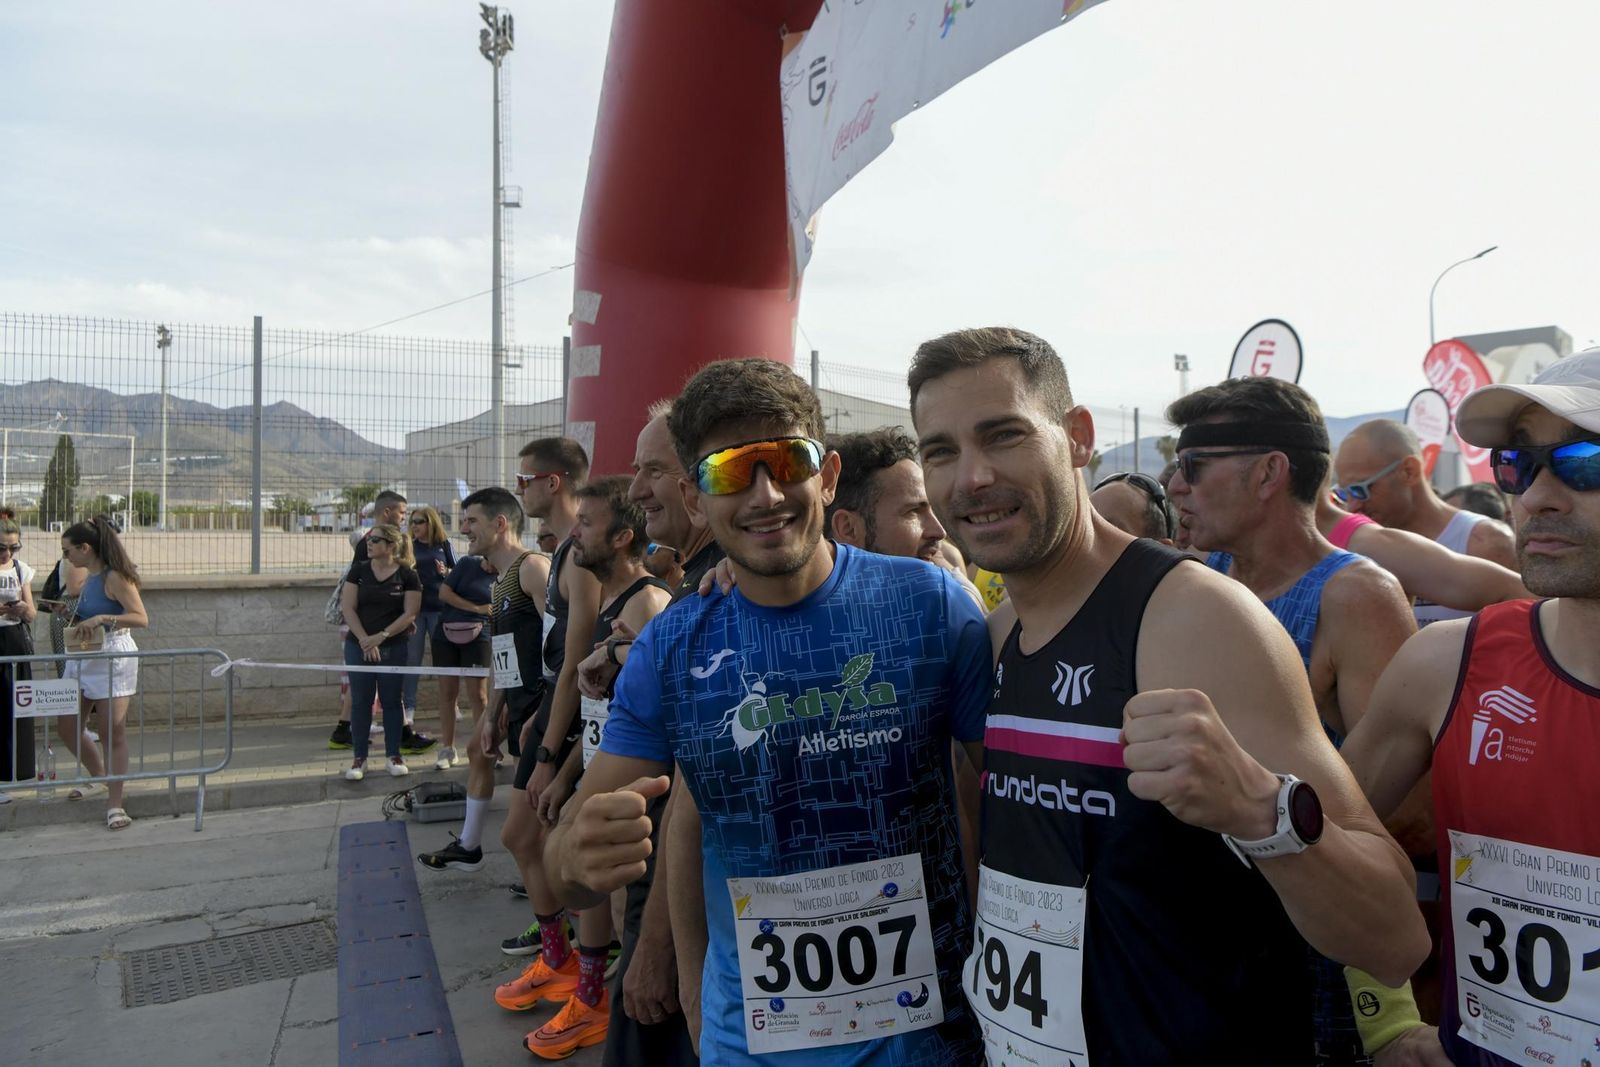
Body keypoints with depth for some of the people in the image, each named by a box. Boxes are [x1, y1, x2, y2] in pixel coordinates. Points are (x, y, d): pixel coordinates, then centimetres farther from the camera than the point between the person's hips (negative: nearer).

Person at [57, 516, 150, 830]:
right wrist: (75, 618, 7)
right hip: (82, 657, 9)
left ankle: (114, 805, 0)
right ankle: (98, 778, 35)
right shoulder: (89, 577, 11)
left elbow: (141, 618, -22)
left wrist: (101, 619, -30)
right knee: (67, 727, 13)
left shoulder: (114, 577, -14)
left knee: (114, 733, -5)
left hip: (112, 657, -9)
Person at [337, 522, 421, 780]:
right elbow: (348, 608, -2)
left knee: (391, 700, 6)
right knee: (360, 701, 4)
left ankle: (394, 756, 16)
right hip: (358, 646, 2)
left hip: (392, 647, -2)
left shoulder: (407, 575, -4)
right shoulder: (359, 571, 2)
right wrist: (365, 640, -12)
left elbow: (410, 613, -8)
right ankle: (359, 758, 12)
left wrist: (381, 636, -15)